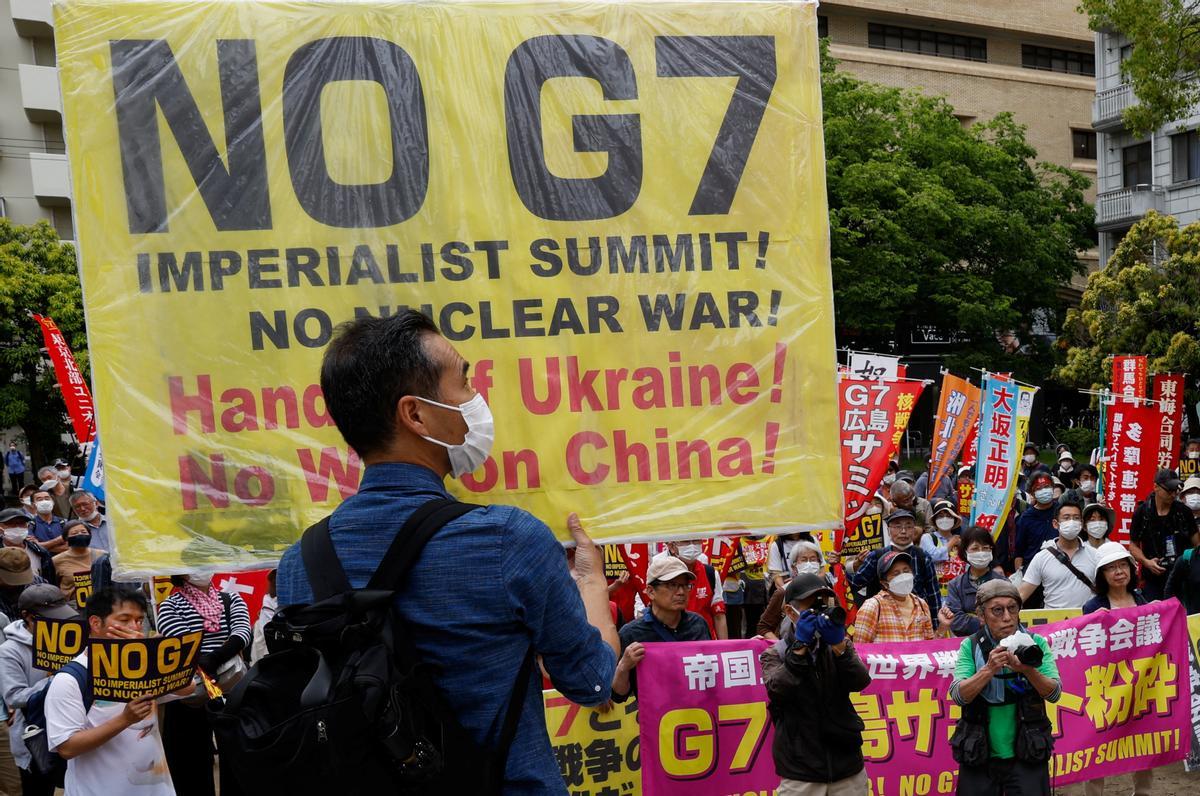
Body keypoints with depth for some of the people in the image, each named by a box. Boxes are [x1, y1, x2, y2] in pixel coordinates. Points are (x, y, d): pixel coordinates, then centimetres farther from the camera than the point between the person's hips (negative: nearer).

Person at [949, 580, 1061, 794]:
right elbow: (958, 696, -14)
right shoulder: (970, 646, -4)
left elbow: (1055, 693, -10)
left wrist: (1029, 670, -29)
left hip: (1027, 755, 0)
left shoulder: (1035, 643, -1)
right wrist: (989, 668, -27)